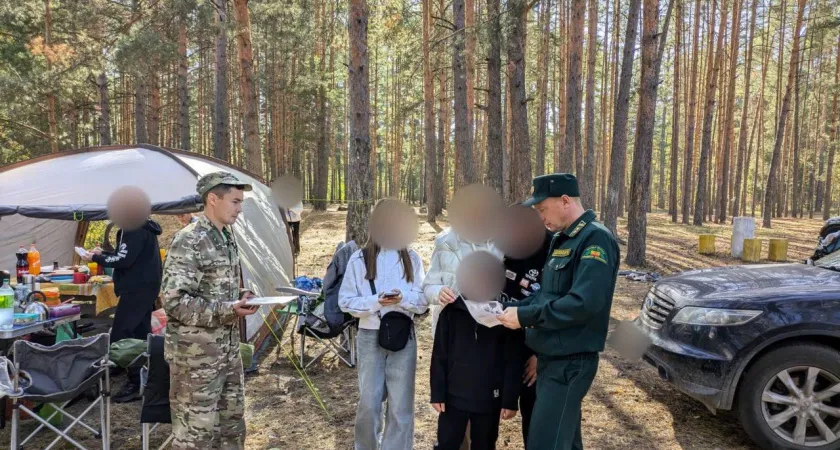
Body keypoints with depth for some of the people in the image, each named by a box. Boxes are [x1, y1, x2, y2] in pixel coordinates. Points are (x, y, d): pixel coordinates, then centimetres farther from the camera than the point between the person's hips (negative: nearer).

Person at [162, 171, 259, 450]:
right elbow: (174, 301, -23)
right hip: (196, 356, -9)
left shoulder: (227, 238, 10)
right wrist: (227, 310, -28)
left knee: (232, 425, 18)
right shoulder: (189, 241, -18)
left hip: (228, 351, 9)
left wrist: (240, 297, 2)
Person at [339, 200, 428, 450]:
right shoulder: (359, 258, -1)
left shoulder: (412, 259, 3)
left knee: (401, 405, 4)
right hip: (370, 336, -1)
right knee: (369, 402, 4)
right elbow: (346, 301, -2)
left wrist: (403, 298, -17)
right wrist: (375, 302, -18)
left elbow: (423, 301, 3)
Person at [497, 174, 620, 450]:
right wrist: (515, 309, 0)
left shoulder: (596, 239, -17)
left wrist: (525, 316, -21)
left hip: (570, 362, -9)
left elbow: (584, 303, -27)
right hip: (551, 357, 9)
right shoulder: (560, 239, 12)